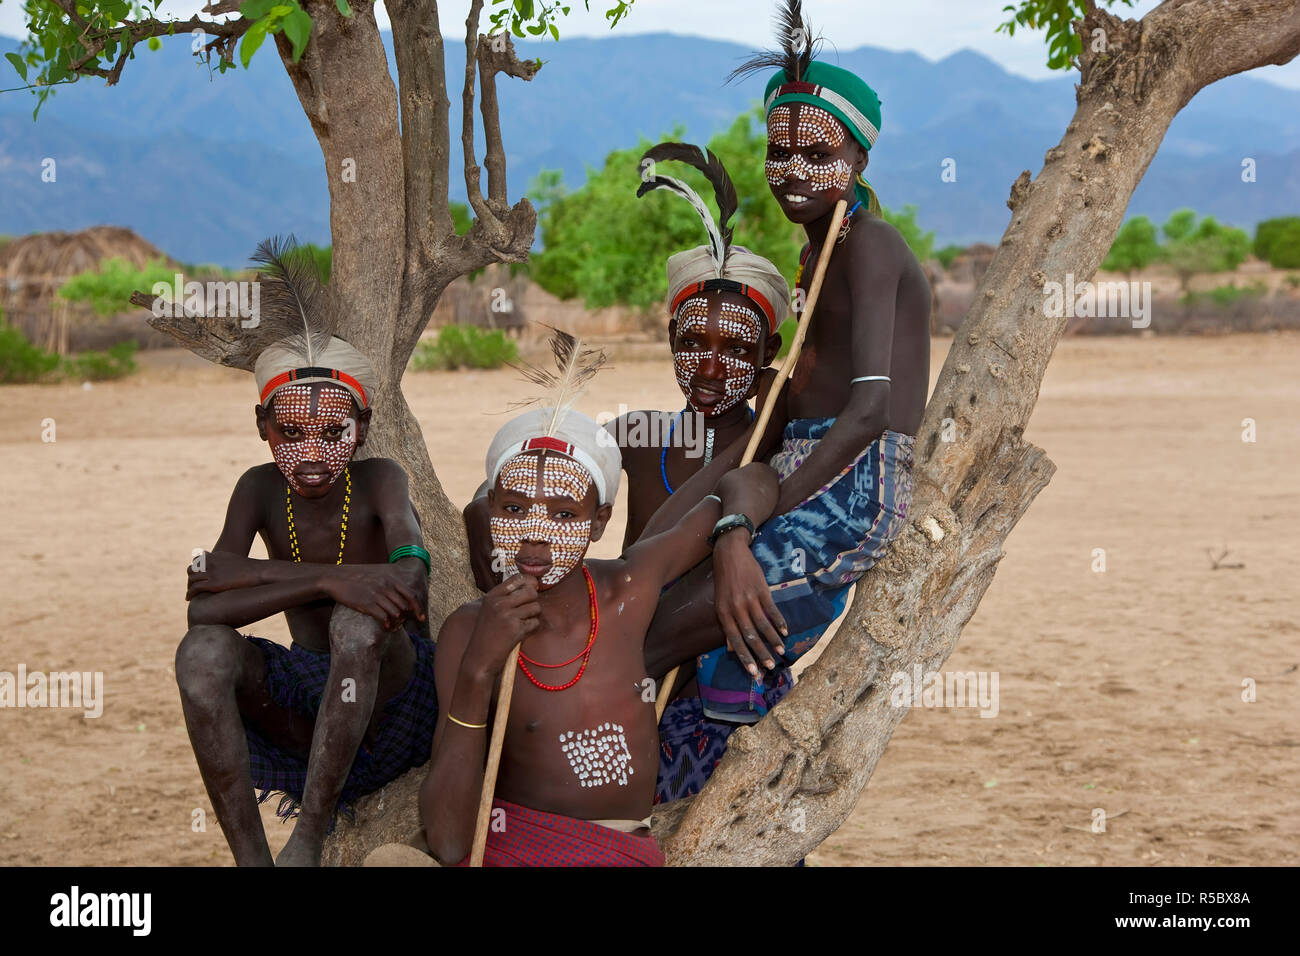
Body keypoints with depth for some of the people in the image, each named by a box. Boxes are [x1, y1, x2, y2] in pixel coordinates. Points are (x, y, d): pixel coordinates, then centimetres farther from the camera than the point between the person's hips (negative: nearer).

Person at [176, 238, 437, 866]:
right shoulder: (261, 490, -4)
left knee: (359, 620, -35)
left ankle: (309, 838, -25)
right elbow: (203, 609, -17)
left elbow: (411, 580, -32)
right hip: (306, 701, 3)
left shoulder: (379, 481, -12)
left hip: (389, 696, -3)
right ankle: (250, 856, -22)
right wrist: (326, 582, -34)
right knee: (202, 651, -26)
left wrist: (251, 574, -26)